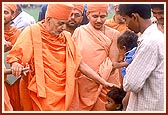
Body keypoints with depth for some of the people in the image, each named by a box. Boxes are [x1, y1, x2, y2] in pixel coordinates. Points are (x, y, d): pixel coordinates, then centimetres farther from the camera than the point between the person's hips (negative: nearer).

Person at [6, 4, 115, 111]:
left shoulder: (66, 37, 11)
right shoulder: (32, 32, -3)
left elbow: (81, 64, 13)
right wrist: (16, 64, -25)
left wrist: (104, 82, 9)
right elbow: (14, 56, -1)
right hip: (39, 94, -4)